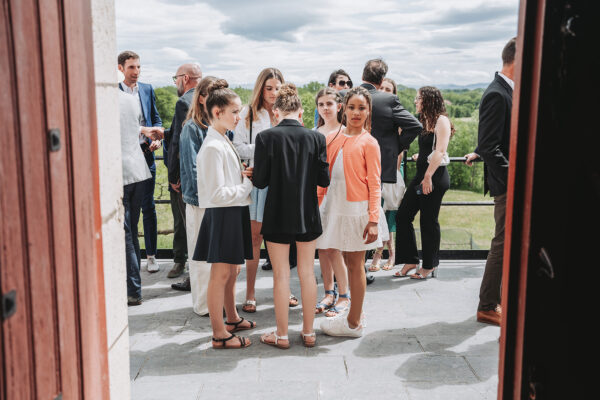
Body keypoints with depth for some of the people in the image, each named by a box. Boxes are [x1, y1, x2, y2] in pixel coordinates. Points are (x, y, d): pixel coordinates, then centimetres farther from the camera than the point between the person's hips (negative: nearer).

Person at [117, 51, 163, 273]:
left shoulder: (147, 89, 10)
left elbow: (156, 119, 15)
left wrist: (157, 138, -2)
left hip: (145, 154, 2)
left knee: (148, 206, 6)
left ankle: (151, 255, 15)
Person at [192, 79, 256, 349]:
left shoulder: (223, 141, 10)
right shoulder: (212, 147, -19)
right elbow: (217, 193, -22)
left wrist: (242, 175, 4)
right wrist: (248, 184, -13)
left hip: (233, 212, 10)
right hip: (222, 214, -10)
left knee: (232, 270, 20)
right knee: (220, 274, -1)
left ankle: (232, 319, 36)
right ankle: (219, 335, 10)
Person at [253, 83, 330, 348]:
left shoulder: (266, 137, -11)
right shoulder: (316, 138, -5)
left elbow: (259, 181, -10)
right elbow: (324, 180, -3)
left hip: (278, 215, -2)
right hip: (307, 215, 2)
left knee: (281, 275, 8)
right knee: (307, 273, 14)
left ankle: (281, 335, 18)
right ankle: (308, 332, 25)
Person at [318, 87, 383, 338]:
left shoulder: (369, 143, -5)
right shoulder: (332, 139, 10)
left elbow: (375, 184, -7)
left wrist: (373, 219, -13)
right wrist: (316, 204, 10)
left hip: (357, 209, -5)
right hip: (335, 207, 5)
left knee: (356, 265, 3)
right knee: (348, 262, 12)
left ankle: (354, 323, 13)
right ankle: (357, 314, 26)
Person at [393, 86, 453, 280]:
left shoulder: (441, 120, -9)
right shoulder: (425, 121, 17)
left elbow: (440, 151, -16)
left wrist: (428, 177, -20)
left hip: (435, 176, -9)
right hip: (422, 174, 9)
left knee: (428, 220, -1)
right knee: (403, 215, 5)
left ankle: (429, 266, 13)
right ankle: (410, 260, 15)